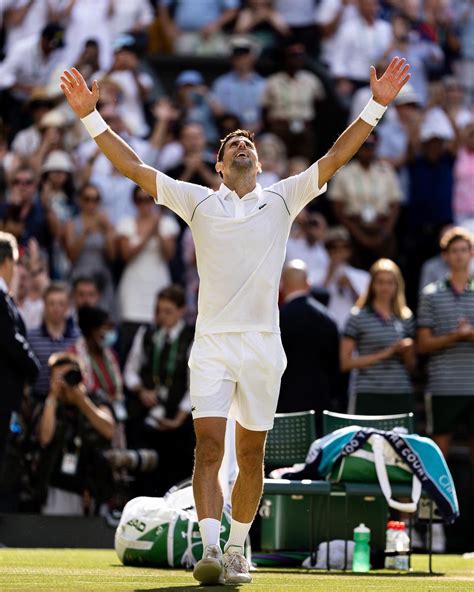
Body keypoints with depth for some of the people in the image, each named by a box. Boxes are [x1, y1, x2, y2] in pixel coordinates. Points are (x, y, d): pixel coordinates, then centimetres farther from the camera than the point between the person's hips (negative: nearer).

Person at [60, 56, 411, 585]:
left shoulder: (282, 199, 11)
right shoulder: (197, 202, 8)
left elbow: (335, 157, 6)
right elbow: (133, 167, 4)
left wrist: (376, 106, -2)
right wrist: (90, 116, -5)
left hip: (263, 343, 2)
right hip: (212, 343, -1)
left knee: (251, 456, 6)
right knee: (208, 445, -15)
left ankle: (237, 551, 17)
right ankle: (210, 548, -21)